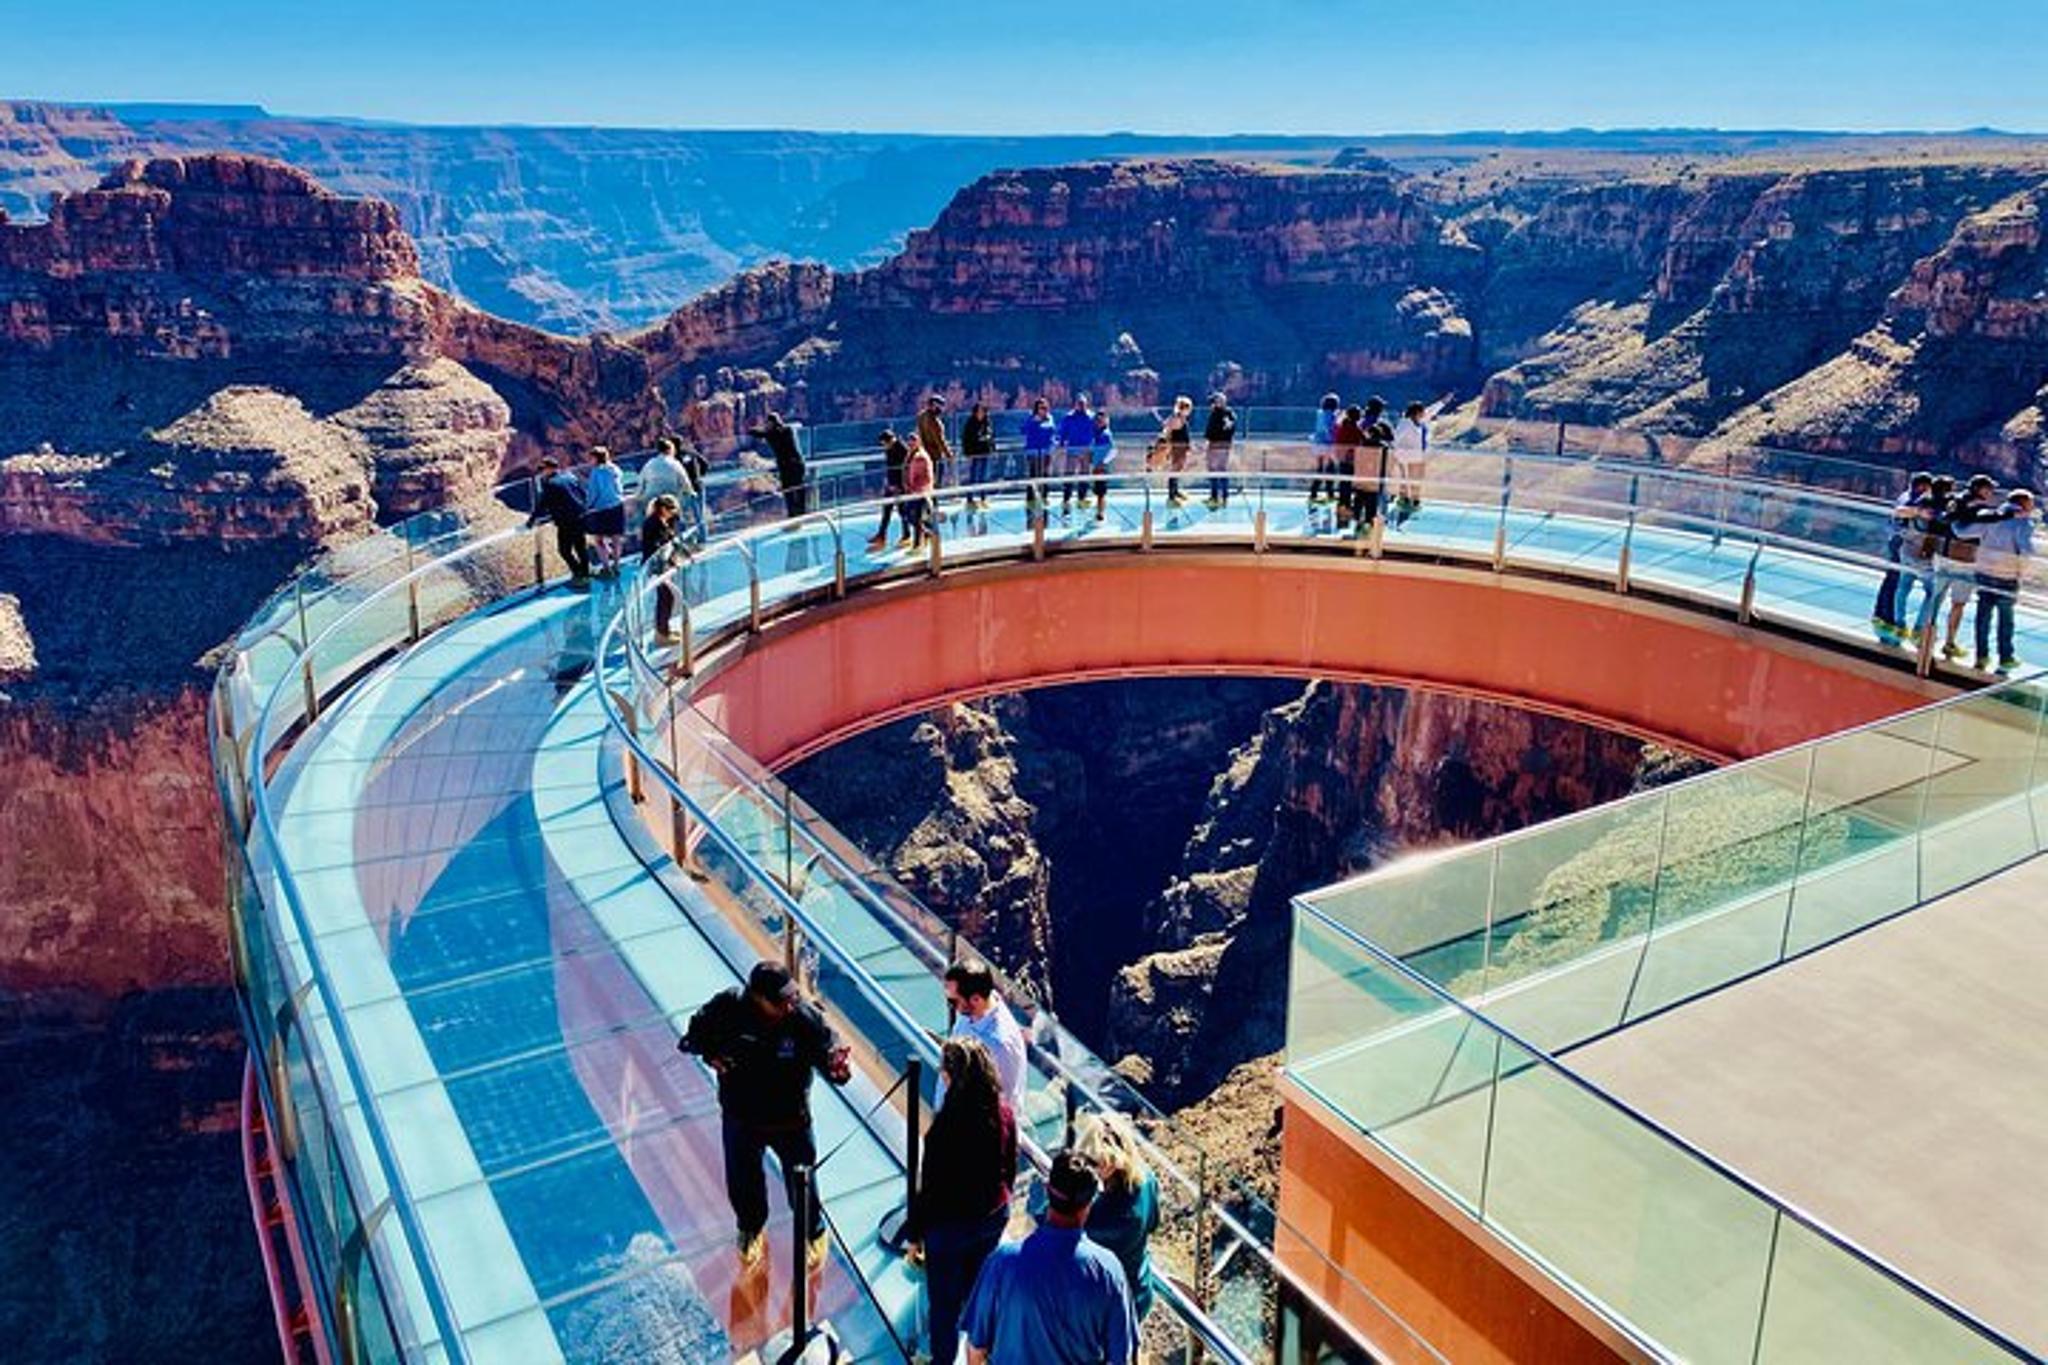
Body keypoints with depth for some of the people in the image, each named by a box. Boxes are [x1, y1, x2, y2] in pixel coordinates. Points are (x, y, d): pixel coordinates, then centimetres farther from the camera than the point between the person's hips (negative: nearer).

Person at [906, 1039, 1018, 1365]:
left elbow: (930, 1189, -21)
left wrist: (914, 1233, -7)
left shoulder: (946, 1127, -31)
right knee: (978, 1288, 28)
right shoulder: (1004, 1112, -13)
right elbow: (1010, 1170, 2)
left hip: (950, 1225, -6)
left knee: (944, 1302, 17)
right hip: (994, 1216, 6)